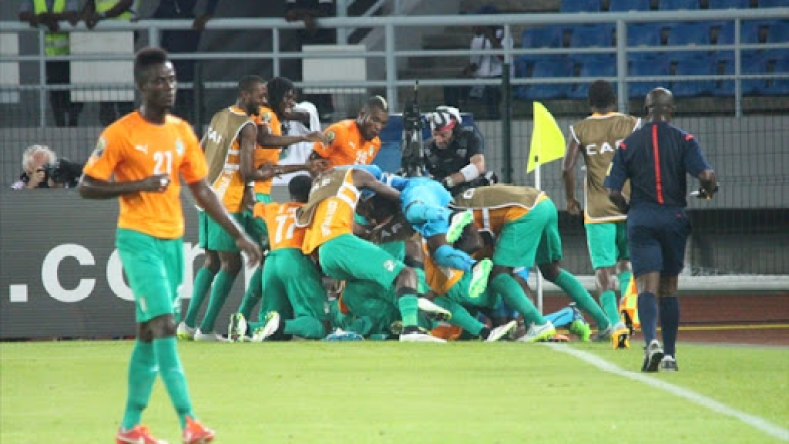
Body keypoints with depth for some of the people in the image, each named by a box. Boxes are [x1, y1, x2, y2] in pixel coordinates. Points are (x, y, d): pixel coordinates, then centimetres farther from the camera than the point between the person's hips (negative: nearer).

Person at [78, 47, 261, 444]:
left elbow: (202, 191, 14)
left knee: (149, 333, 11)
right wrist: (137, 185, -20)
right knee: (164, 325, -17)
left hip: (173, 241, 7)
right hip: (139, 240, -7)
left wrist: (238, 234, 8)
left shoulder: (182, 132, 9)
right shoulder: (120, 134, -9)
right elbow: (86, 187, -8)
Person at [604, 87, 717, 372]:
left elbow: (613, 192, -3)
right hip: (674, 218, 1)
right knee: (669, 287, 12)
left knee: (647, 286, -6)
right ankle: (670, 355, 13)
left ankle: (651, 340, -31)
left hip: (641, 220, -1)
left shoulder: (628, 144, 2)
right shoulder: (683, 140, -1)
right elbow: (706, 175, -14)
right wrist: (708, 190, 9)